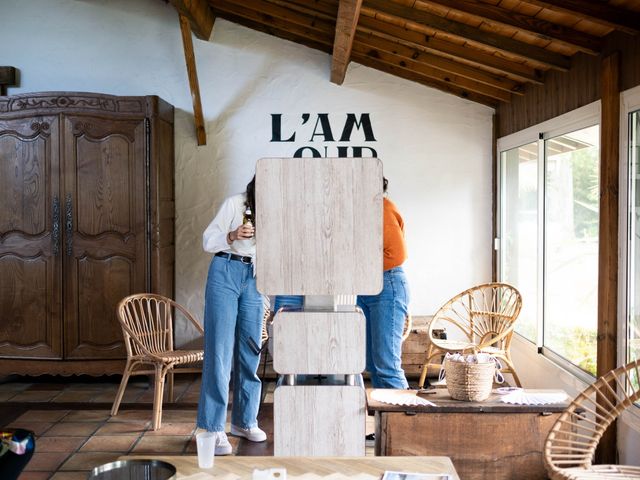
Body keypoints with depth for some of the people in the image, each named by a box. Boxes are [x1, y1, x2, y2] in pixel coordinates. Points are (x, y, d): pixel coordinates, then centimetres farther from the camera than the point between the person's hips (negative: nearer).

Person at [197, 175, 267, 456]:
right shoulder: (235, 204, -6)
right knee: (219, 350, -7)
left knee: (250, 350, 7)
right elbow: (208, 241, -6)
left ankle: (244, 421, 20)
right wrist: (233, 236, -23)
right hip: (226, 273, -5)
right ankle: (213, 428, -4)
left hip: (254, 279, 5)